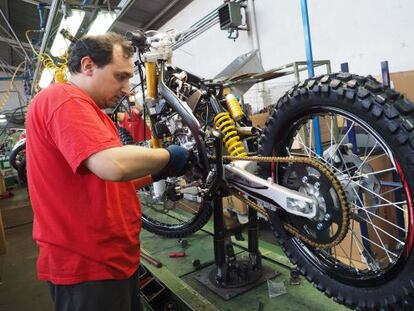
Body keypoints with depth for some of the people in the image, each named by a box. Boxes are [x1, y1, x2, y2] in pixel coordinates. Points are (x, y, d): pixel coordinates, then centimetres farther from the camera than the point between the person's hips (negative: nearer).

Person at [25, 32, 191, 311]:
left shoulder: (85, 108, 17)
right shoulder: (63, 99, -17)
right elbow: (114, 165, -33)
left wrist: (156, 172, 4)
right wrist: (167, 156, -16)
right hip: (88, 267, -10)